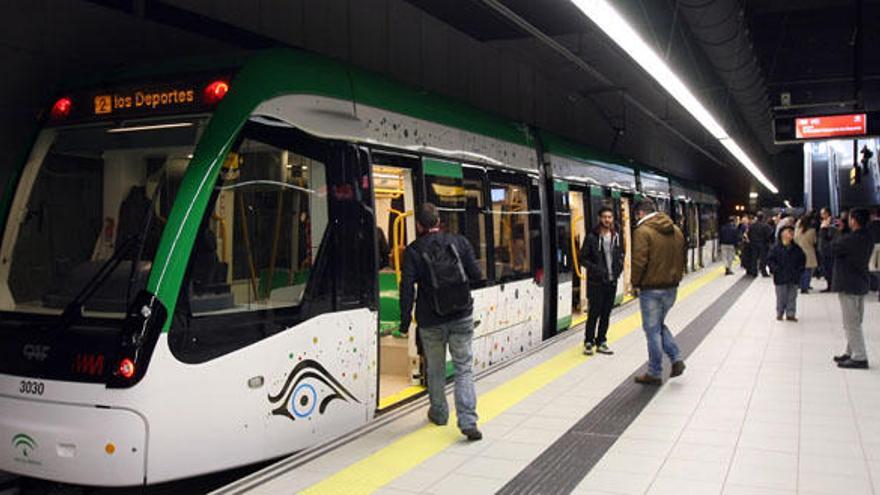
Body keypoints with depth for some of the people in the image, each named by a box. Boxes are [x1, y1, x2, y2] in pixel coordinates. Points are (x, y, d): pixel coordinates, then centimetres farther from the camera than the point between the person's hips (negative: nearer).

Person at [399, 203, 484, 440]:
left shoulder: (413, 251, -7)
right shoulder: (459, 241, -2)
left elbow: (407, 288, -11)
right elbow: (476, 275, -2)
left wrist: (405, 321, -4)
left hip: (431, 322, -1)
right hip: (462, 318, 1)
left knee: (435, 369, 18)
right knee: (464, 368, 4)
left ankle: (438, 413, 33)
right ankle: (468, 421, -7)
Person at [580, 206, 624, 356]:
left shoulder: (616, 236, 8)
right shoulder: (592, 237, -8)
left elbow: (620, 255, 20)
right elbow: (583, 258, -7)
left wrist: (618, 269, 2)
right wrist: (596, 269, -19)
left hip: (611, 281, 5)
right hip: (596, 282, -5)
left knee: (606, 313, 9)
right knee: (594, 313, -2)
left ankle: (601, 342, 18)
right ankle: (588, 342, 10)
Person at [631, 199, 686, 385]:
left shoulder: (643, 231, -15)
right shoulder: (675, 230, 10)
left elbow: (639, 261, -20)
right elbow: (681, 258, 13)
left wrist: (635, 282, -6)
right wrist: (675, 278, 18)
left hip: (651, 289, -7)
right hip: (671, 287, 7)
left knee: (652, 330, 3)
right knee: (660, 324, 23)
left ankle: (654, 373, 11)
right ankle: (676, 359, 10)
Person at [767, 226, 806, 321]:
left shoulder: (796, 248, 7)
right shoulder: (776, 248, -7)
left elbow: (802, 259, 17)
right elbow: (770, 260, -6)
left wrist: (800, 270, 5)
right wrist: (775, 269, -15)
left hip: (793, 278, 4)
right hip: (780, 278, -4)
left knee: (792, 296, 7)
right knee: (781, 297, 3)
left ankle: (790, 314, 16)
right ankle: (779, 314, 15)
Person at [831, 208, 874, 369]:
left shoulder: (850, 239, -23)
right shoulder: (867, 238, 5)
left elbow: (827, 249, -16)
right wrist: (841, 230, 15)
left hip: (848, 285, -9)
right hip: (861, 283, 9)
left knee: (851, 323, -3)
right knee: (854, 322, 17)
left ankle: (859, 358, -1)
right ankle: (851, 352, 27)